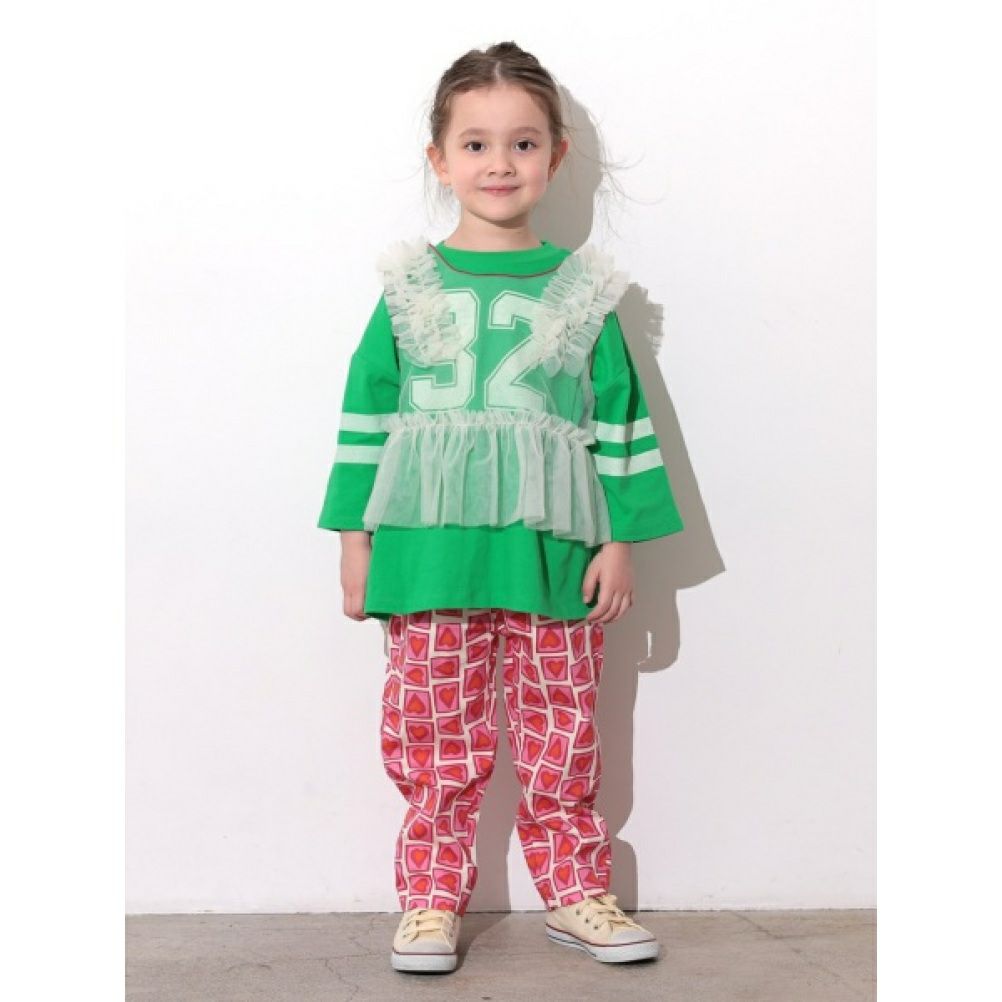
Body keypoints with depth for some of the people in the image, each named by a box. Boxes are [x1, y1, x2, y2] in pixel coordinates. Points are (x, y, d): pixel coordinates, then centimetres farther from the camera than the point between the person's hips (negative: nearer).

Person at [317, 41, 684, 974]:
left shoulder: (582, 291, 6)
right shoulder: (408, 287, 5)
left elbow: (620, 418, 7)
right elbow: (367, 412, 7)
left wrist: (620, 540, 3)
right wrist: (355, 536, 4)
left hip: (549, 549, 0)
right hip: (427, 547, 0)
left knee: (560, 730, 7)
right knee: (433, 729, 3)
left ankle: (574, 889, 21)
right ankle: (433, 897, 15)